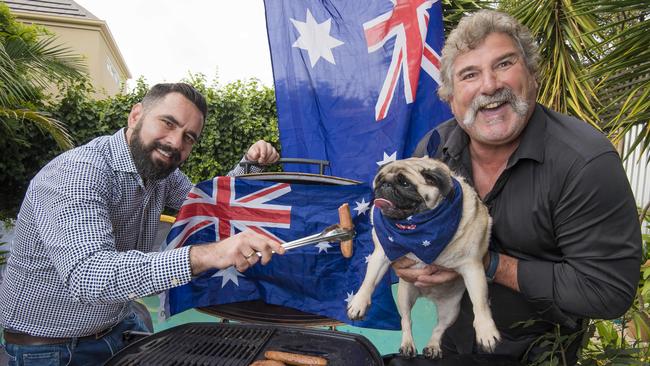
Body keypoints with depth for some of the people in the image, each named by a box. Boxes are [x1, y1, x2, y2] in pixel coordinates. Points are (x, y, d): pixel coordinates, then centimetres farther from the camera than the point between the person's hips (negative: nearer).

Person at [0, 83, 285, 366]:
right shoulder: (78, 173, -29)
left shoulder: (159, 168, -5)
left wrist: (249, 163, -9)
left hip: (121, 326, 7)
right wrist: (207, 255, -52)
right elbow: (87, 275, -42)